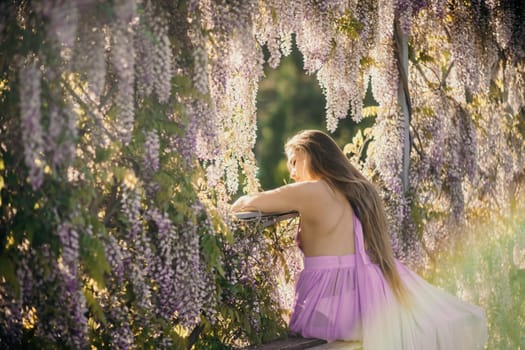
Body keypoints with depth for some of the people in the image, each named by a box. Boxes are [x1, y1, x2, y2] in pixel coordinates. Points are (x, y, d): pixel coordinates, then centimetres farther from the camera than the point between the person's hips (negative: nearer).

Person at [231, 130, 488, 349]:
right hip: (370, 294, 6)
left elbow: (252, 202, 4)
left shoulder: (312, 191, -8)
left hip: (331, 306, -6)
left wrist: (240, 204, 26)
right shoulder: (360, 188, 13)